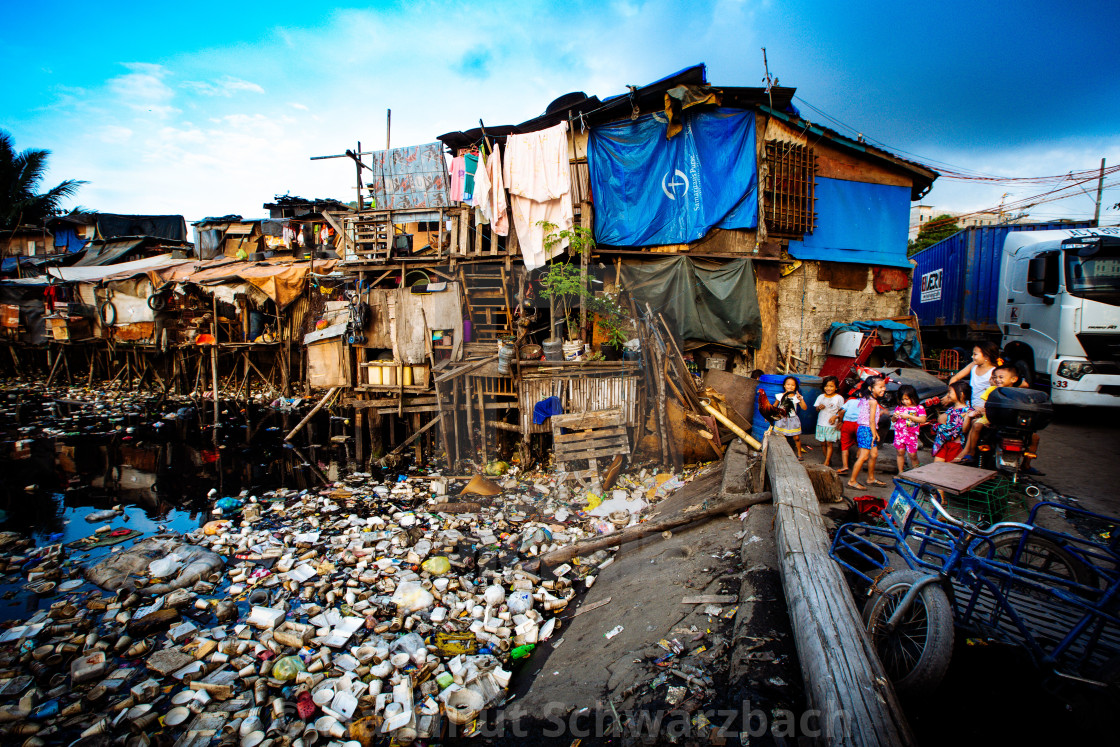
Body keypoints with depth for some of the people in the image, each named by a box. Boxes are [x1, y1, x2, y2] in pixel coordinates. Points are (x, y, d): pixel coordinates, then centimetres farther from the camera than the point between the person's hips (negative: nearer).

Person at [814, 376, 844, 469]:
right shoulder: (821, 397, 8)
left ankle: (826, 463, -2)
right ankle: (828, 460, 22)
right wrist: (819, 407, -10)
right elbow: (817, 410, 12)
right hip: (821, 424, 4)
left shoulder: (839, 398, -3)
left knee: (829, 443, -4)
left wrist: (835, 416, -18)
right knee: (823, 443, 8)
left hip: (832, 425, -4)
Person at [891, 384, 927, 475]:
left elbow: (923, 420, -14)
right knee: (900, 452, 2)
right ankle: (900, 472, 12)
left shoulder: (919, 408, 0)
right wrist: (894, 416, -8)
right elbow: (893, 421, 15)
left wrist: (908, 416, -19)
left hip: (912, 434, -2)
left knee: (913, 454, 0)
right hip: (899, 433, 3)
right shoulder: (899, 407, 9)